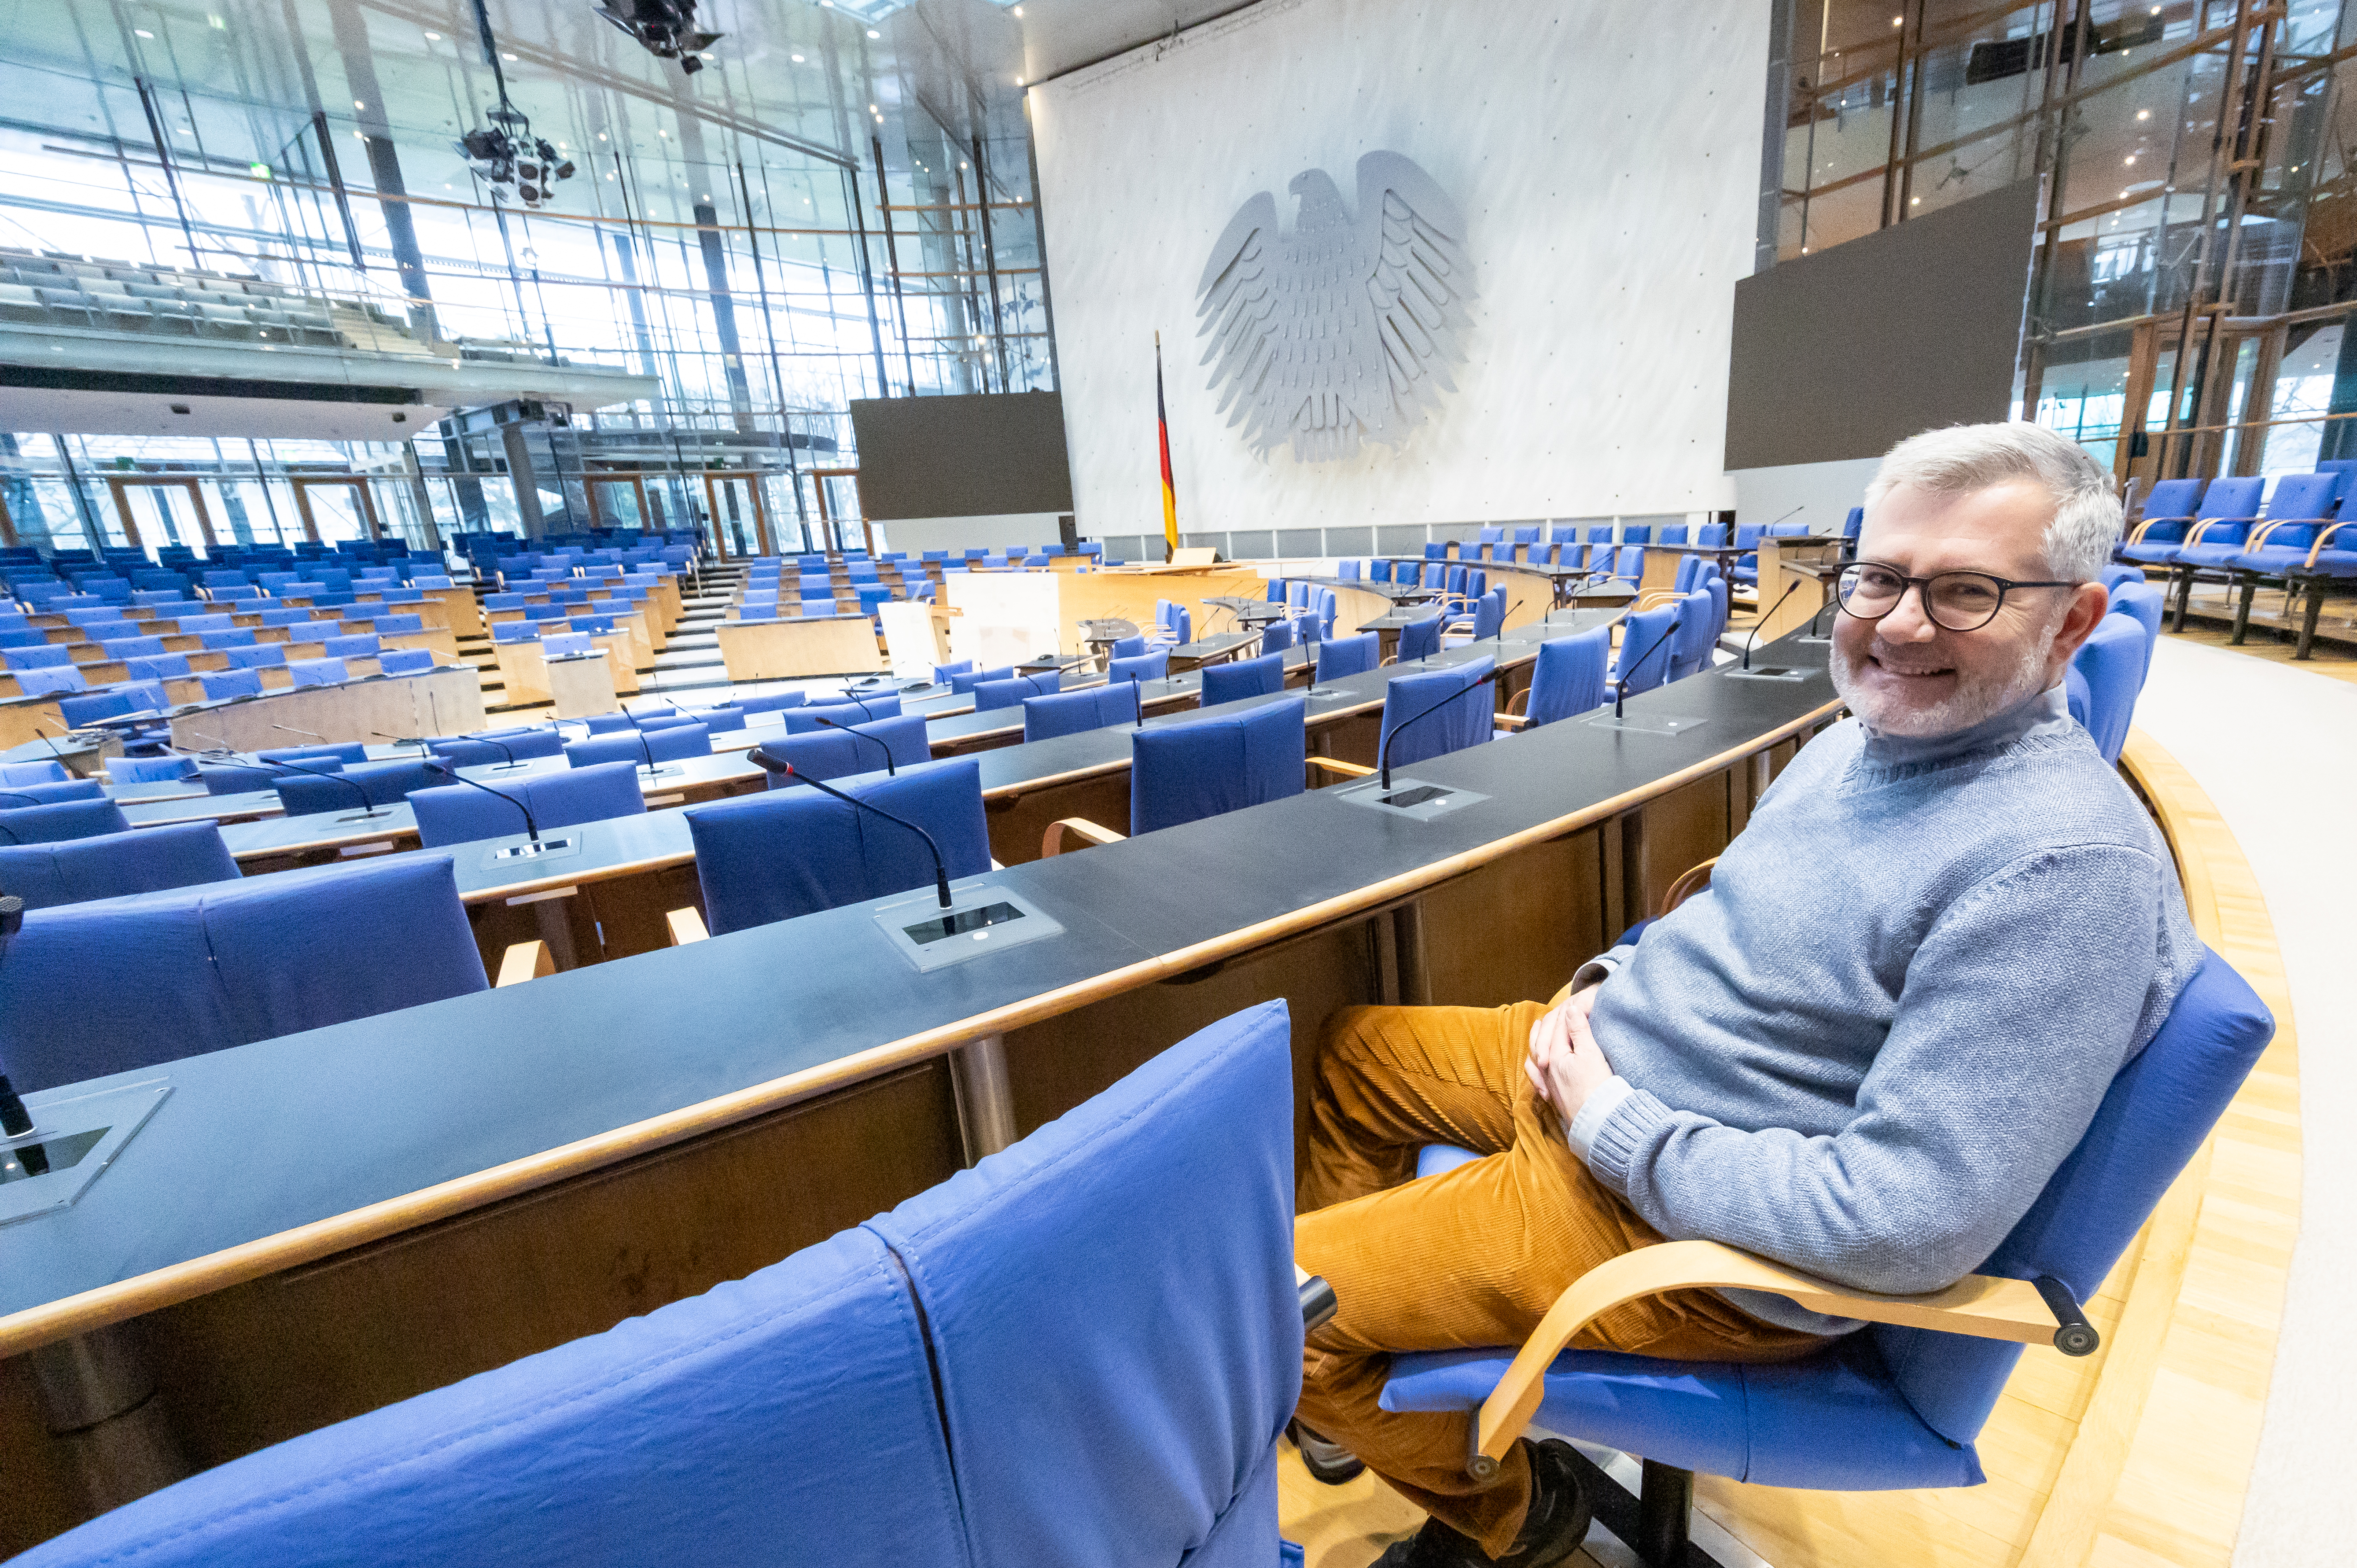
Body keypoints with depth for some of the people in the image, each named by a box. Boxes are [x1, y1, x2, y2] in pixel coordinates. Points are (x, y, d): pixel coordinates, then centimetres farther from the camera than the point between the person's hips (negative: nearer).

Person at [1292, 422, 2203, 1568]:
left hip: (1686, 1230, -9)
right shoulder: (1861, 737, 4)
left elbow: (1904, 1224, -29)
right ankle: (1364, 1388, 35)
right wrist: (1610, 982, -1)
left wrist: (1610, 1124, -21)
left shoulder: (2067, 866, -26)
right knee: (1352, 1048, 19)